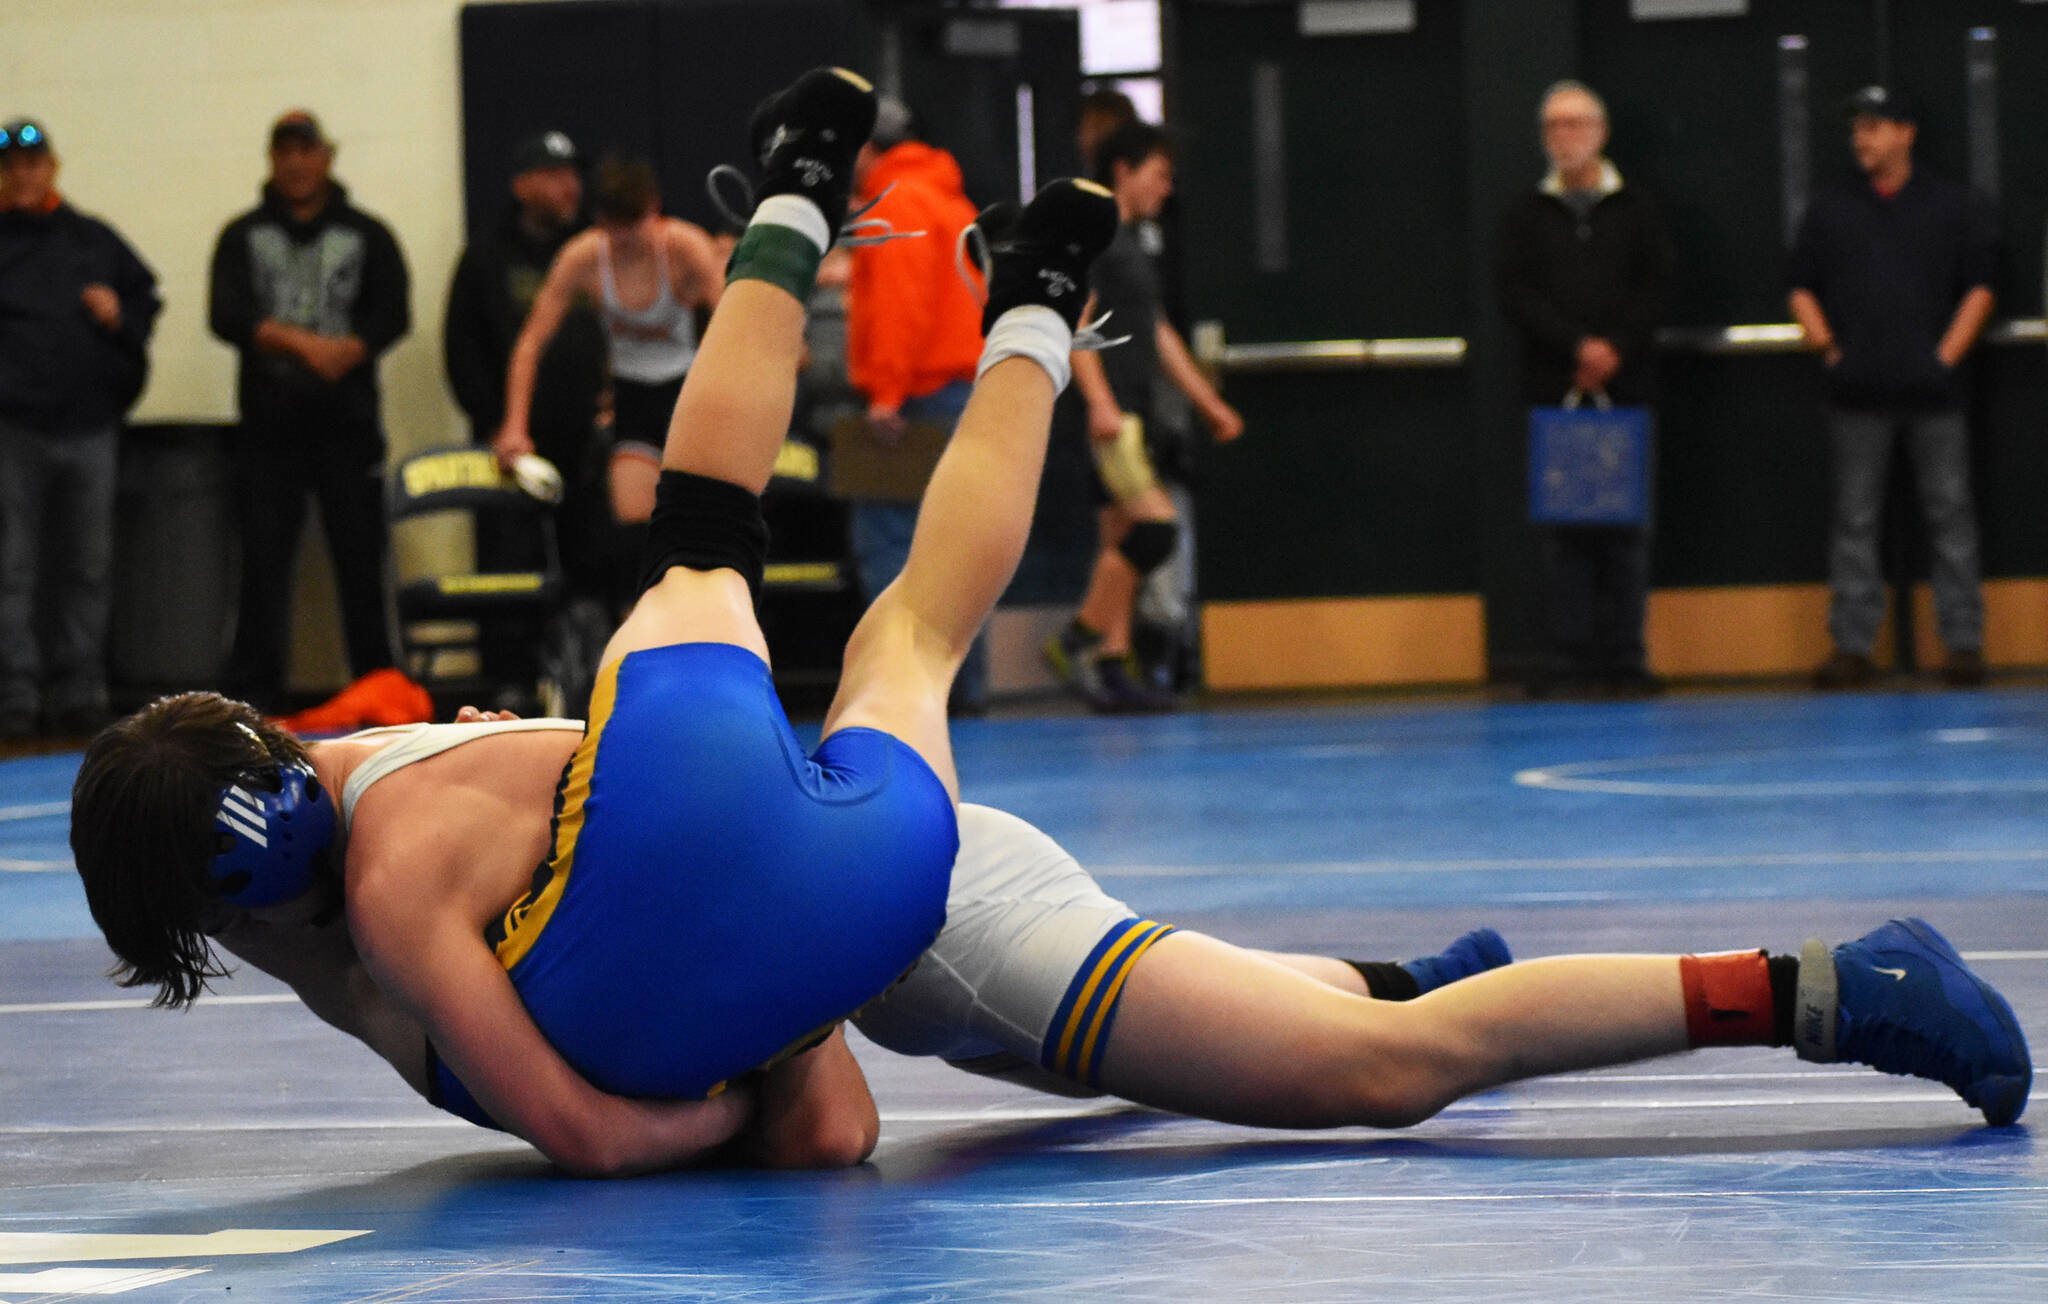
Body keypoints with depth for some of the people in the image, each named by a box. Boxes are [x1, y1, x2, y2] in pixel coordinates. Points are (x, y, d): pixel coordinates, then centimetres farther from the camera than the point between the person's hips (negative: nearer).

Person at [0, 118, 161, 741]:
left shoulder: (95, 241, 13)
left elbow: (146, 297, 22)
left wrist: (121, 315, 1)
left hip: (89, 427, 4)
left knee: (88, 567, 8)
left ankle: (77, 691, 15)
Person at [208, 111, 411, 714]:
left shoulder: (367, 235, 11)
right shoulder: (244, 237, 11)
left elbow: (392, 315, 0)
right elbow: (227, 317, -3)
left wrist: (345, 352, -18)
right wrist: (303, 343, -15)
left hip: (348, 421, 0)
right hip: (269, 422, 0)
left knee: (361, 560, -1)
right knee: (264, 559, -1)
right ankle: (251, 691, 2)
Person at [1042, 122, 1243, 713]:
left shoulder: (1129, 243, 22)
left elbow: (1157, 333, 27)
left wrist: (1210, 403, 26)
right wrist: (1099, 400, -24)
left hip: (1131, 413, 10)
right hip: (1108, 411, -10)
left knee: (1123, 536, 6)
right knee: (1156, 522, -17)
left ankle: (1112, 666, 5)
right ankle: (1078, 638, -10)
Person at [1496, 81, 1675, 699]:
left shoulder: (1635, 209, 11)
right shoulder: (1527, 215, 11)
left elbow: (1656, 289, 4)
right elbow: (1516, 294, 1)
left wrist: (1614, 350, -10)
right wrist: (1578, 346, -11)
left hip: (1625, 387, 0)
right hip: (1554, 390, 0)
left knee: (1627, 531, -2)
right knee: (1564, 532, -3)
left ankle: (1624, 658, 2)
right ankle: (1571, 658, -1)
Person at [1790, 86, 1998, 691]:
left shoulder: (1956, 206, 6)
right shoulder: (1829, 211, 13)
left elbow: (1979, 288, 4)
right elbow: (1802, 288, 14)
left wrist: (1948, 353, -5)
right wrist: (1824, 343, 1)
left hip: (1933, 389, -2)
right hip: (1857, 391, 2)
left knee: (1950, 511, -1)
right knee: (1854, 520, 1)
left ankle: (1963, 641, 2)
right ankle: (1852, 645, 3)